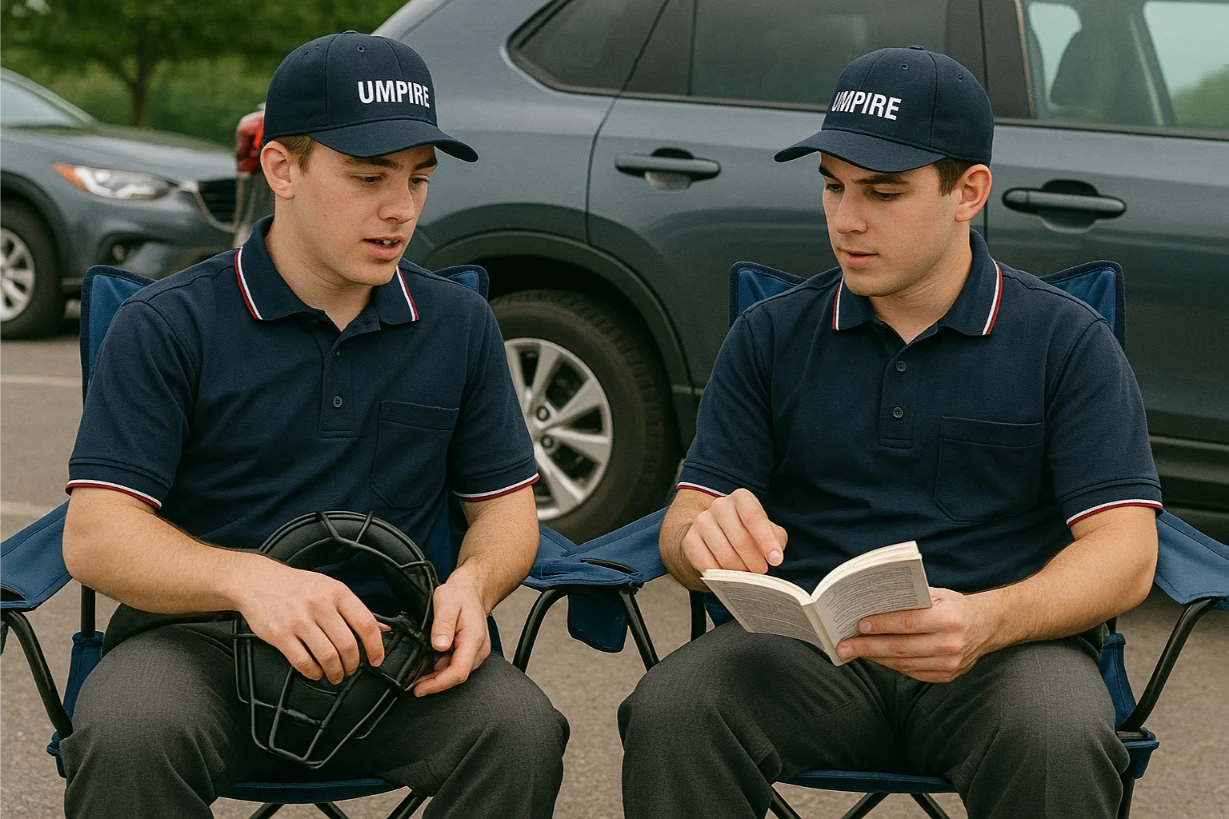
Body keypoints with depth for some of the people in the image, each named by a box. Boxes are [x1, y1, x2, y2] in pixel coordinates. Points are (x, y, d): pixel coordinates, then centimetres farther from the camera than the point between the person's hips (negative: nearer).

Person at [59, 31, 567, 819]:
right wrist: (247, 579, -30)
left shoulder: (461, 325, 11)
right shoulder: (167, 326, -1)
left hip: (399, 652, 3)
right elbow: (95, 534, -9)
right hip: (203, 639, -2)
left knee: (521, 730, -28)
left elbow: (507, 506, 15)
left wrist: (472, 583, -12)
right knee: (126, 737, -36)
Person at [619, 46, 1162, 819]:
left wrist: (988, 620, -26)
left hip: (1009, 645, -1)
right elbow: (685, 520, 8)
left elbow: (1124, 552, -4)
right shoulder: (771, 336, 12)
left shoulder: (1068, 341, 4)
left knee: (1059, 742, -36)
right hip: (803, 640, 2)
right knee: (669, 712, -30)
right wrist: (709, 538, -20)